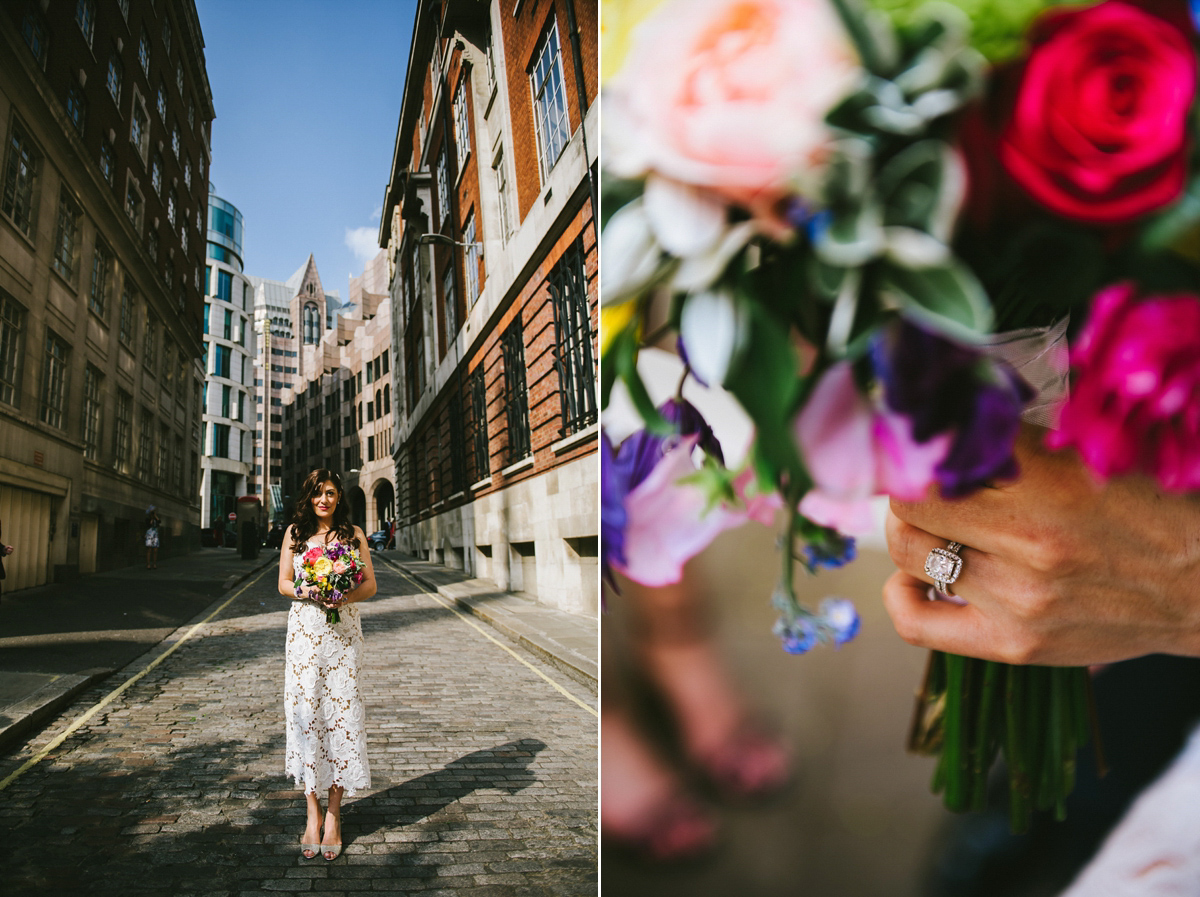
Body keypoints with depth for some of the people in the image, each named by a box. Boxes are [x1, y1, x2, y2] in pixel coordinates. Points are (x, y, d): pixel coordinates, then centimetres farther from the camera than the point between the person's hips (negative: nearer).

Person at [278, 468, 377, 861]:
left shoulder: (353, 534, 6)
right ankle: (313, 812, 10)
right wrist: (304, 592, -12)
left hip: (343, 631, -1)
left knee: (340, 712, -2)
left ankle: (334, 814, 7)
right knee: (306, 714, -1)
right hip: (304, 630, 1)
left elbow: (370, 584, 5)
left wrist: (347, 596, -15)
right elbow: (283, 583, 9)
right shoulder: (295, 533, 9)